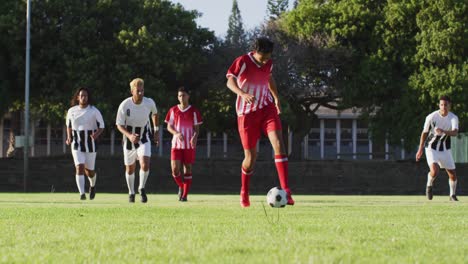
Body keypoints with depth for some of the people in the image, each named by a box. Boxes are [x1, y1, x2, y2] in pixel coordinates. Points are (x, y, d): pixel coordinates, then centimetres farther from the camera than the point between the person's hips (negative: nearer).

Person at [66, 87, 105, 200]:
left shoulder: (94, 111, -4)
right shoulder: (72, 111, 3)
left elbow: (101, 126, 1)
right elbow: (69, 125, 18)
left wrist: (96, 134, -20)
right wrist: (69, 138, 2)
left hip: (90, 144, -1)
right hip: (76, 145, 1)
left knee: (89, 171, 9)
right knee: (79, 168, -17)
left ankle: (92, 185, 43)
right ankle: (82, 193, -19)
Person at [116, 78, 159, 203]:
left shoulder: (149, 103, -14)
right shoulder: (125, 105, -20)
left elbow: (154, 114, 10)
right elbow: (119, 125, -15)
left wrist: (156, 132, 14)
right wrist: (129, 135, -33)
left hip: (144, 136, 0)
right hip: (129, 137, 0)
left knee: (145, 163, -20)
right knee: (130, 168, 9)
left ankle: (142, 189, 3)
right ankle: (131, 193, 31)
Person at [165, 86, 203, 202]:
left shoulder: (194, 111, 2)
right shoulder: (173, 110, 6)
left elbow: (196, 128, 2)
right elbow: (169, 126, 8)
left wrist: (194, 137, -19)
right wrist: (177, 133, -14)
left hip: (189, 145, -1)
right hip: (176, 144, 1)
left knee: (188, 169, 0)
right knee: (175, 169, -9)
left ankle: (185, 194, 7)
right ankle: (181, 187, 19)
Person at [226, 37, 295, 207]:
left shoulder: (268, 63, 6)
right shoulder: (242, 62, -11)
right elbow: (230, 82, -19)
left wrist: (276, 97, 22)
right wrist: (242, 94, -37)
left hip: (267, 108, 4)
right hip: (247, 112, -4)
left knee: (278, 143, -19)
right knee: (250, 156, -1)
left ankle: (285, 191, -24)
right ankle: (244, 192, 26)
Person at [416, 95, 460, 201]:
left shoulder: (453, 118, -10)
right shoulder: (431, 117, -14)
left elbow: (455, 132, -27)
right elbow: (424, 133, -1)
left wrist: (443, 131, -46)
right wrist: (420, 150, 3)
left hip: (445, 150, 3)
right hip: (432, 148, -3)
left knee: (452, 174, 4)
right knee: (434, 170, -24)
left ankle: (453, 195, 28)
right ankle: (429, 186, 8)